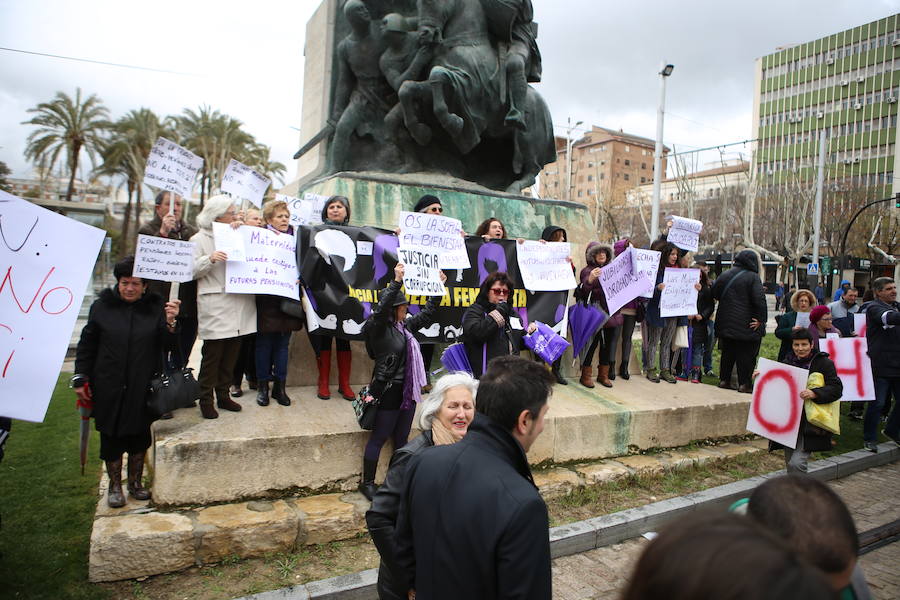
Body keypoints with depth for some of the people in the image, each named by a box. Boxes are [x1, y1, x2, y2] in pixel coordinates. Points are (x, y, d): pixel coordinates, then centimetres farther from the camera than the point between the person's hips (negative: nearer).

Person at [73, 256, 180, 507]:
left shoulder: (156, 307, -2)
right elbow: (86, 345, 5)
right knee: (111, 437, 9)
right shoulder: (102, 306, 0)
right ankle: (115, 485, 26)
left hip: (143, 387, 0)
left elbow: (168, 345, -6)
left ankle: (136, 482, 30)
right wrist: (80, 378, 2)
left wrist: (170, 323, -24)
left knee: (139, 436, 11)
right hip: (108, 386, 0)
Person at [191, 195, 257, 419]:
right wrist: (210, 260, -20)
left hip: (239, 305, 5)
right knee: (212, 354, -2)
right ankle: (205, 399, 9)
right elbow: (191, 270, -3)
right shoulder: (200, 239, 2)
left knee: (231, 354, 10)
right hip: (215, 306, -5)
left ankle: (223, 394, 22)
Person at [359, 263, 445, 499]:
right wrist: (396, 281, -35)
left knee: (402, 438, 14)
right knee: (379, 438, 2)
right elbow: (381, 308, -30)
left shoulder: (405, 326, 10)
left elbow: (427, 314, 22)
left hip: (407, 391, 8)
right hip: (388, 391, -7)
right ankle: (367, 482, 14)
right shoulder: (378, 327, -10)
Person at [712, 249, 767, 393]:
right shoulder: (752, 277, -11)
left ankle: (724, 380, 18)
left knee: (727, 352, 14)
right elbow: (760, 300, -19)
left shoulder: (725, 275, 7)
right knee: (746, 354, 3)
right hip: (746, 325, -6)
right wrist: (760, 319, -12)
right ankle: (744, 384, 6)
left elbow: (714, 293, 11)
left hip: (726, 324, 6)